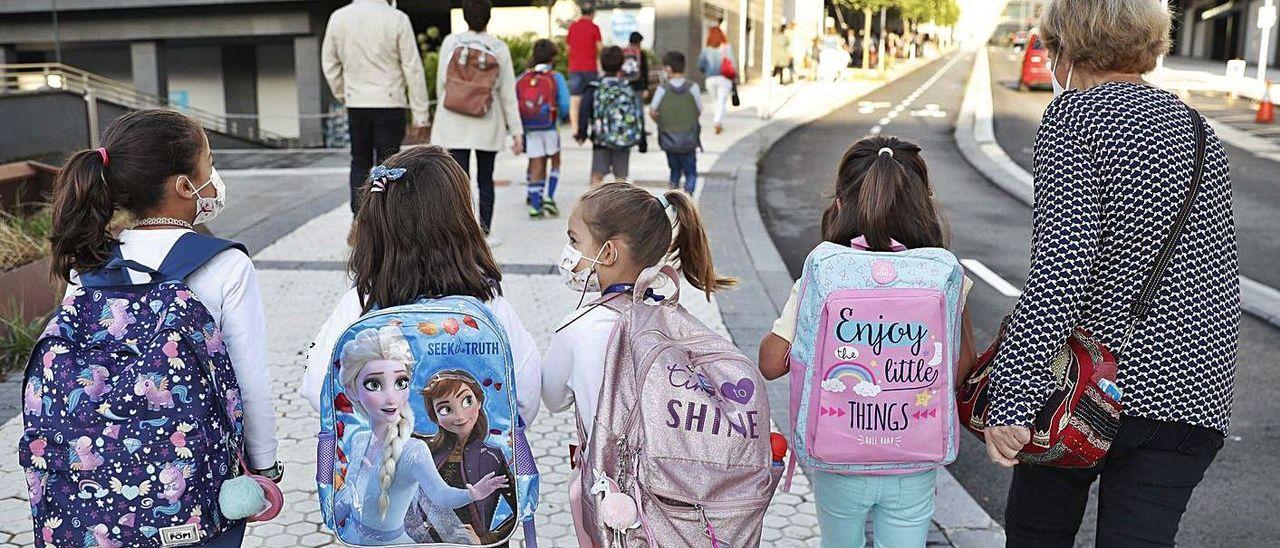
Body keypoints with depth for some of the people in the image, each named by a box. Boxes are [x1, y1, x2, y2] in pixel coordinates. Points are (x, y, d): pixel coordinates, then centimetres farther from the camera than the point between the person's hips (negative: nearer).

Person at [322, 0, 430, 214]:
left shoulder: (338, 18, 1)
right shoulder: (397, 18, -9)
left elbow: (329, 65, 9)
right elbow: (413, 69, -8)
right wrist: (421, 116, -4)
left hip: (355, 104, 3)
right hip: (389, 103, -3)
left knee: (359, 163, 14)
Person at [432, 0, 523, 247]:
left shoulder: (450, 42, -2)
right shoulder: (499, 48, -1)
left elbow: (441, 82, 1)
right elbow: (508, 93, -1)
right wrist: (516, 130, 2)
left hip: (455, 122, -1)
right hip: (488, 124, 1)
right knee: (485, 179, 13)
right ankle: (485, 233, 17)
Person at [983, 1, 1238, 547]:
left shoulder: (1075, 114, -8)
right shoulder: (1199, 131, 12)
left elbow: (1061, 265, -21)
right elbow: (1224, 274, 14)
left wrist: (1011, 394, -23)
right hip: (1193, 398, 5)